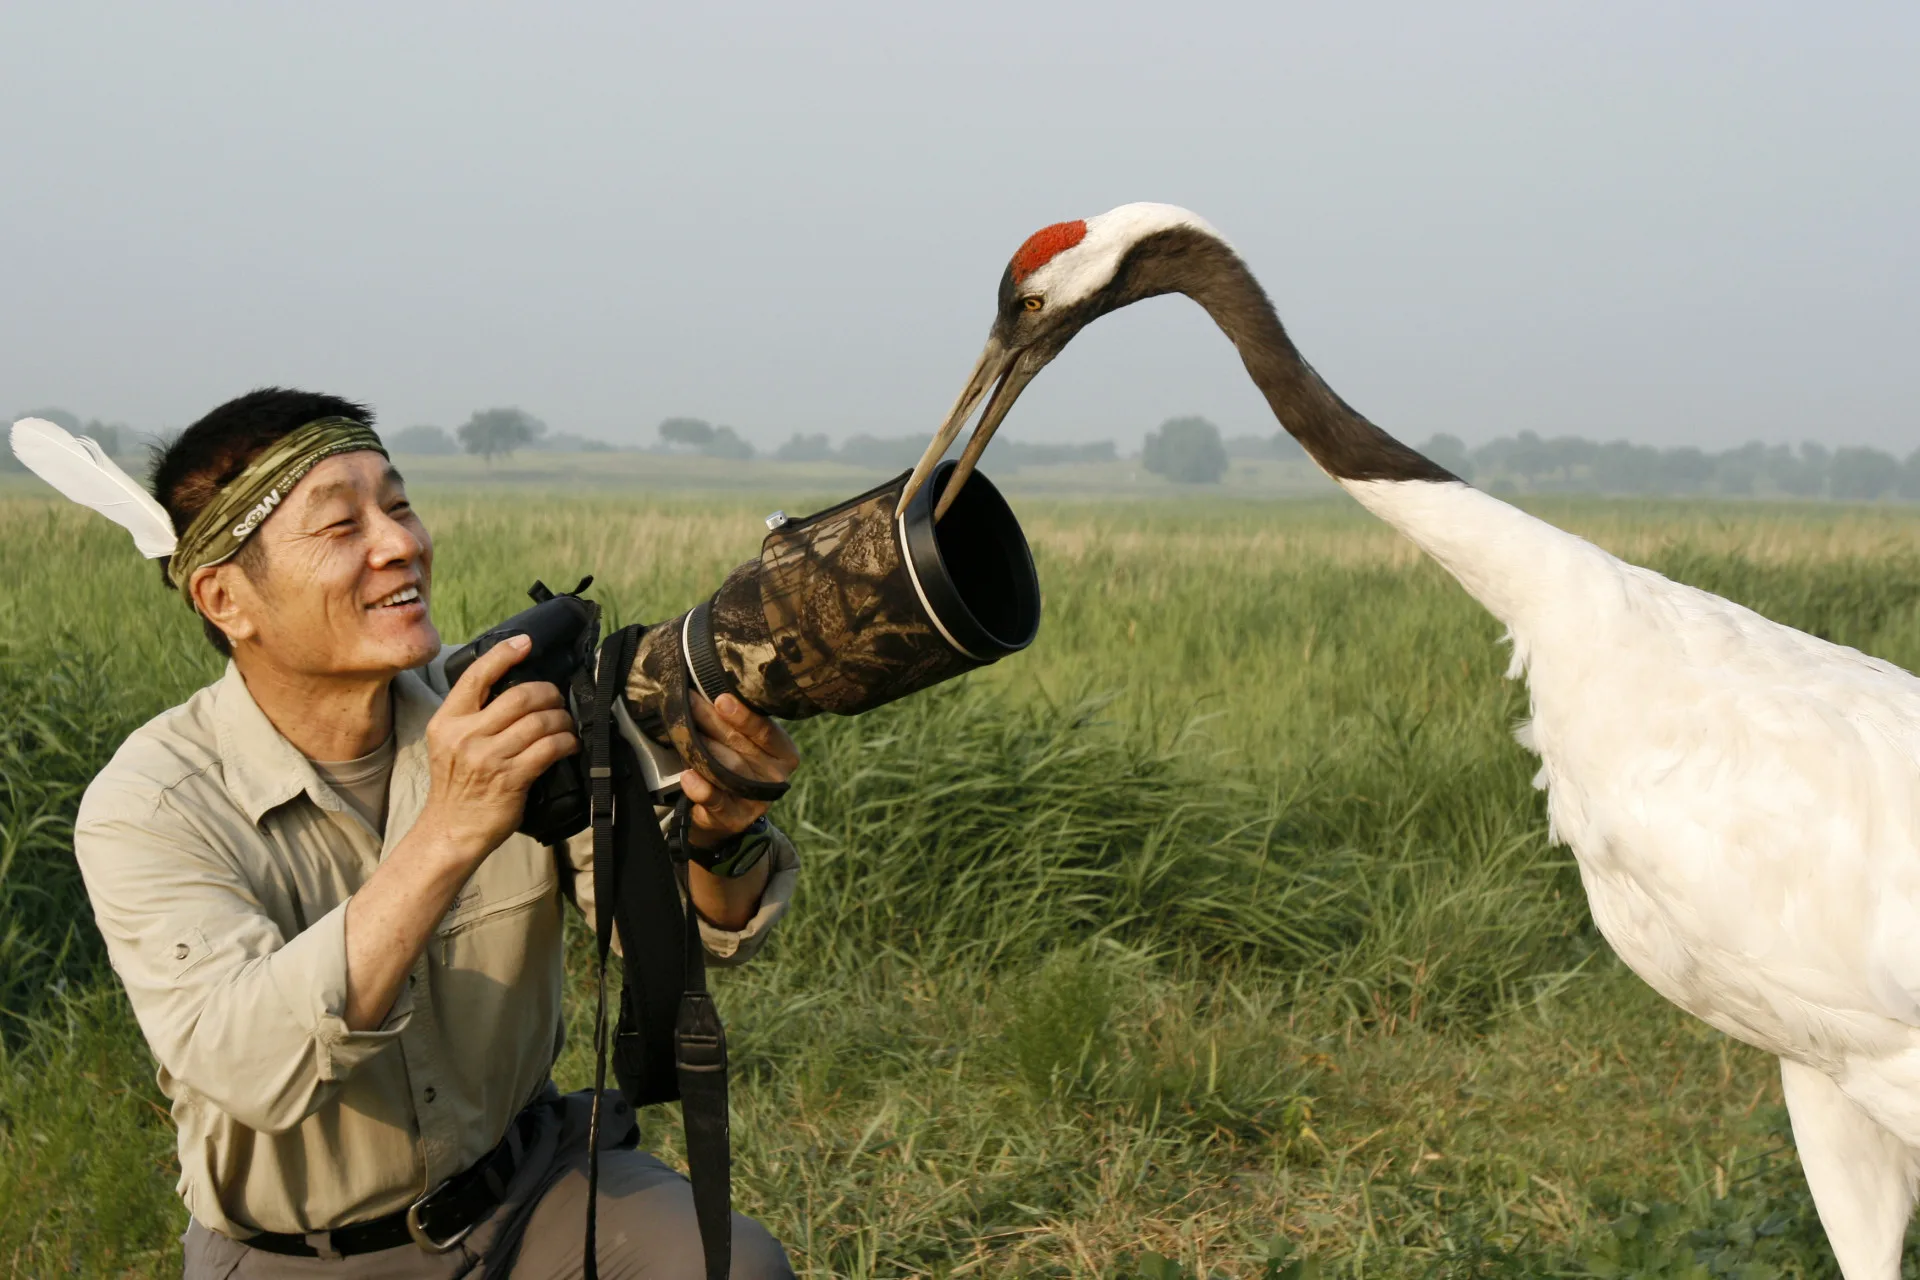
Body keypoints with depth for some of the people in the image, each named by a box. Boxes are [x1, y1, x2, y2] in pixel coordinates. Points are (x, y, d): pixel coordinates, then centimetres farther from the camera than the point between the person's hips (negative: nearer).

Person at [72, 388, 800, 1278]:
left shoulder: (506, 710, -10)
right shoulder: (144, 811, -19)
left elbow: (695, 930, -12)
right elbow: (248, 1069, -34)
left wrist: (718, 836, -36)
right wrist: (448, 834, -44)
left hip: (526, 1187, -2)